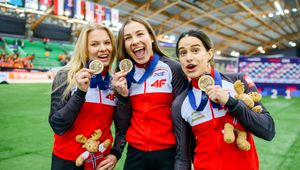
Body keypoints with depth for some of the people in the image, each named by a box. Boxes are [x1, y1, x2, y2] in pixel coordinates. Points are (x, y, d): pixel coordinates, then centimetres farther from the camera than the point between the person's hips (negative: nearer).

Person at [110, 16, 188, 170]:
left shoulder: (173, 69, -10)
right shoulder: (124, 74, 1)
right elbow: (122, 126, 1)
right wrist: (123, 95, -13)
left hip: (168, 153, -3)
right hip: (135, 153, 3)